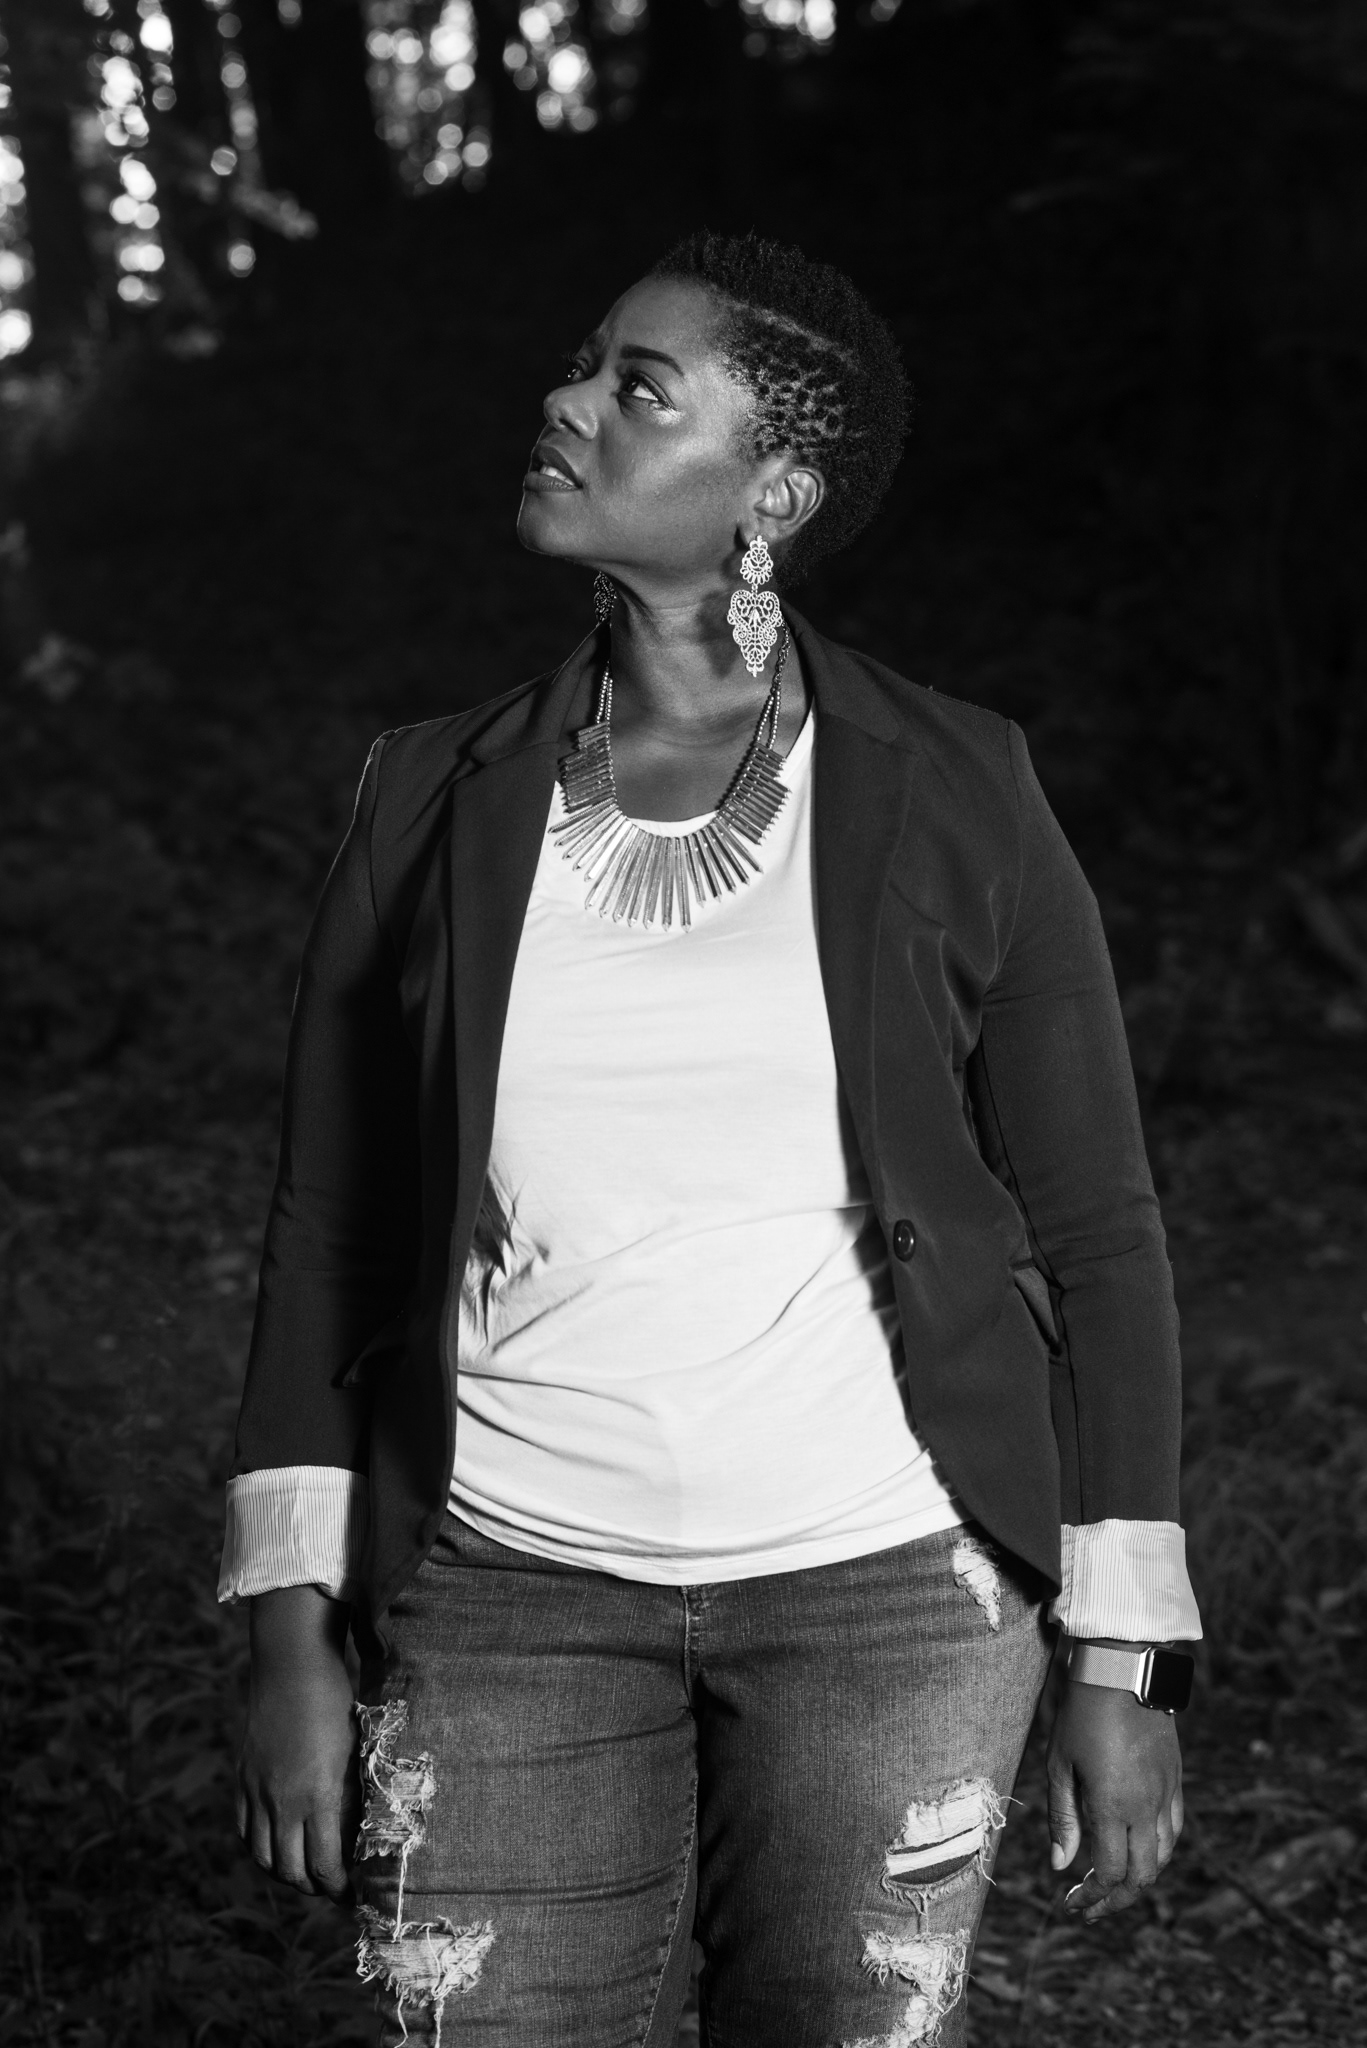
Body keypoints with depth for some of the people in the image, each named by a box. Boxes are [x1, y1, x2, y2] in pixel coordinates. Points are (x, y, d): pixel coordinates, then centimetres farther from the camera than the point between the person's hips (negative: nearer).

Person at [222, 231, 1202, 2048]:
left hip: (890, 1590, -1)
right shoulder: (433, 803, 2)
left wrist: (1123, 1667, -3)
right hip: (512, 1593, 2)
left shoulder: (954, 802, -4)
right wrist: (292, 1640, 2)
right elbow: (325, 1226, 6)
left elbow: (1096, 1235, -1)